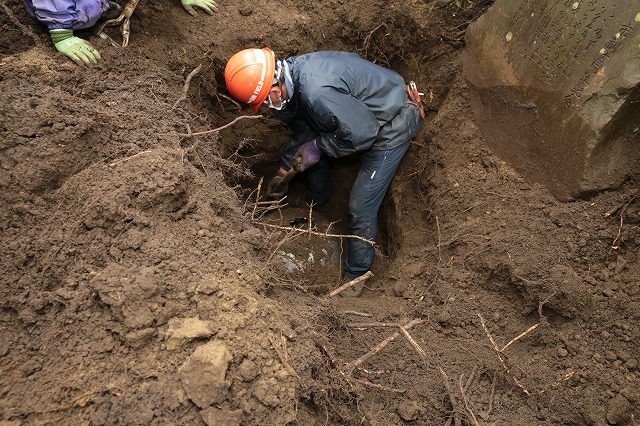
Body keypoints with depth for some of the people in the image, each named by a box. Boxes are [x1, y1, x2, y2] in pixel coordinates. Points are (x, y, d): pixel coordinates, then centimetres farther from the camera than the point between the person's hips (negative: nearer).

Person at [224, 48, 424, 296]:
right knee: (309, 143, 22)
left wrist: (317, 146, -19)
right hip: (364, 109, 10)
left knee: (361, 206, -7)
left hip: (393, 124, -10)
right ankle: (316, 202, 51)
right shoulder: (290, 74, -5)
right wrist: (284, 169, 21)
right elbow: (300, 128, 12)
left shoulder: (316, 93, -38)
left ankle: (355, 277, 15)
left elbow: (363, 132, -32)